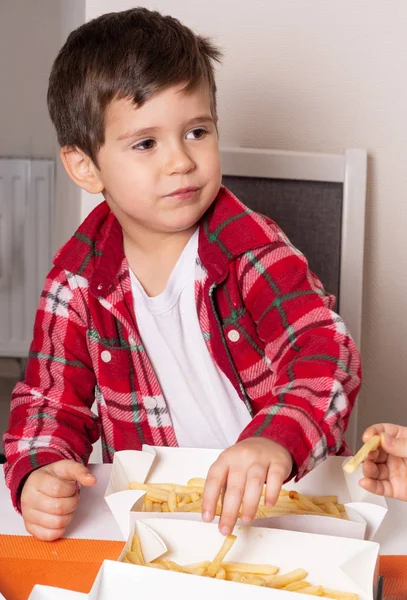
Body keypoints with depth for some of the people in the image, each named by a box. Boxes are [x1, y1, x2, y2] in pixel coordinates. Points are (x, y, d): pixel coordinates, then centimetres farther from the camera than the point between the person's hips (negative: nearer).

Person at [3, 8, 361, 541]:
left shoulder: (251, 247, -9)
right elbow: (51, 399, 6)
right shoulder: (78, 279, -2)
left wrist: (275, 441, -42)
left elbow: (325, 353, -21)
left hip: (278, 496, -1)